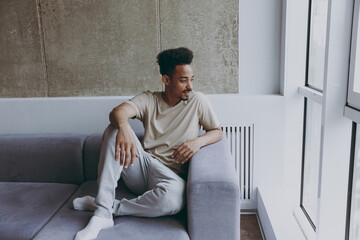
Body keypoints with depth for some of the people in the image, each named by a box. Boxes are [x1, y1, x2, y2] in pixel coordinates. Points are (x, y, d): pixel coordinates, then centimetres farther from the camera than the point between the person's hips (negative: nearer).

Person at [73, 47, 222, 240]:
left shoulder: (197, 101, 3)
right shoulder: (149, 99, 3)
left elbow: (217, 131, 9)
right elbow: (118, 112, -16)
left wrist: (198, 141, -15)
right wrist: (124, 127, -42)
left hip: (169, 174, -1)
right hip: (140, 165, 2)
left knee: (174, 197, -39)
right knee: (115, 129, -25)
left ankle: (110, 207, -14)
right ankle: (103, 214, -28)